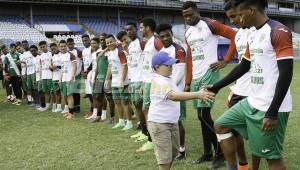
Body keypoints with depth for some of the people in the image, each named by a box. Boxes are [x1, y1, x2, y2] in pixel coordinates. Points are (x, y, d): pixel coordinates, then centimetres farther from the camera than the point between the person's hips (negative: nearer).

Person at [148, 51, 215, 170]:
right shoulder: (158, 81, -22)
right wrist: (198, 95, -43)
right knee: (165, 157, -2)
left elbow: (179, 94, 15)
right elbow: (174, 96, -38)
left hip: (173, 122, 10)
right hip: (159, 124, -10)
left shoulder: (169, 79, 10)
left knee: (174, 152, 21)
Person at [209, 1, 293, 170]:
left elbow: (286, 74, -20)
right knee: (221, 125, 14)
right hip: (251, 102, 9)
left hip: (271, 108, -9)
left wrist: (272, 113, -22)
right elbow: (244, 67, 23)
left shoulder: (279, 32, -15)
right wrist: (217, 86, 25)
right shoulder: (253, 35, 12)